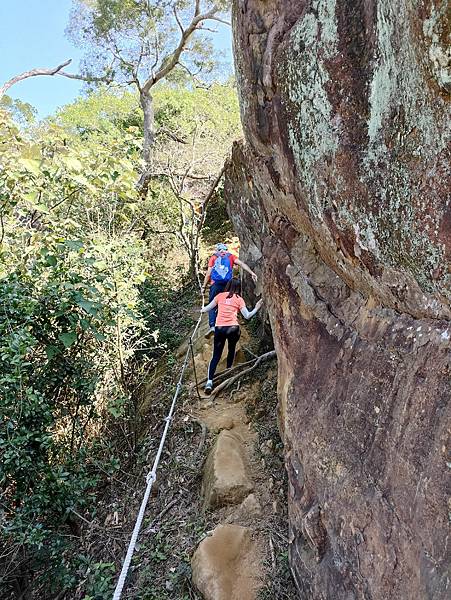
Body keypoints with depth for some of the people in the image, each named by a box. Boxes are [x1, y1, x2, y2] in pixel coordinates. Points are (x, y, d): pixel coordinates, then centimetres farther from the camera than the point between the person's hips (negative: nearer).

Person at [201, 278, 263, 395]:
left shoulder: (220, 295, 10)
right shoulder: (239, 299, 6)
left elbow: (208, 308, 15)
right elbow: (247, 316, 4)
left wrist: (202, 310, 36)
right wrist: (256, 308, 18)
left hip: (219, 328, 1)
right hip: (233, 328, -1)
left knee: (216, 356, 4)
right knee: (231, 350, 26)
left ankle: (209, 381, -10)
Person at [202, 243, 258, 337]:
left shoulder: (213, 257, 12)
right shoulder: (230, 256, 15)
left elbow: (208, 273, 6)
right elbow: (241, 264, 1)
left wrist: (204, 286, 10)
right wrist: (252, 273, -5)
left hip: (215, 284, -1)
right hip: (227, 285, 2)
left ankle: (212, 326, -15)